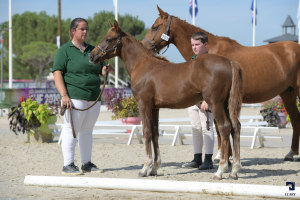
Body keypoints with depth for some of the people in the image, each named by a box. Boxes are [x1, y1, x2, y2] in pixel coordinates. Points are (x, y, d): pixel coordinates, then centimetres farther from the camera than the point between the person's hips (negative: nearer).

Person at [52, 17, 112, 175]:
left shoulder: (92, 50, 18)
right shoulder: (65, 50, -1)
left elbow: (100, 70, 24)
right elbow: (57, 74, -9)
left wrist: (105, 70, -2)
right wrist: (64, 95, -20)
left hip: (94, 97, 6)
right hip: (75, 96, -6)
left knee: (87, 131, 11)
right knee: (71, 129, -6)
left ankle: (87, 163, 18)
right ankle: (68, 165, -3)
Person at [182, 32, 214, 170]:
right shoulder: (192, 60, 14)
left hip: (205, 100, -8)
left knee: (207, 128, -5)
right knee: (195, 129, 11)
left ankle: (208, 160, -1)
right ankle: (197, 159, 19)